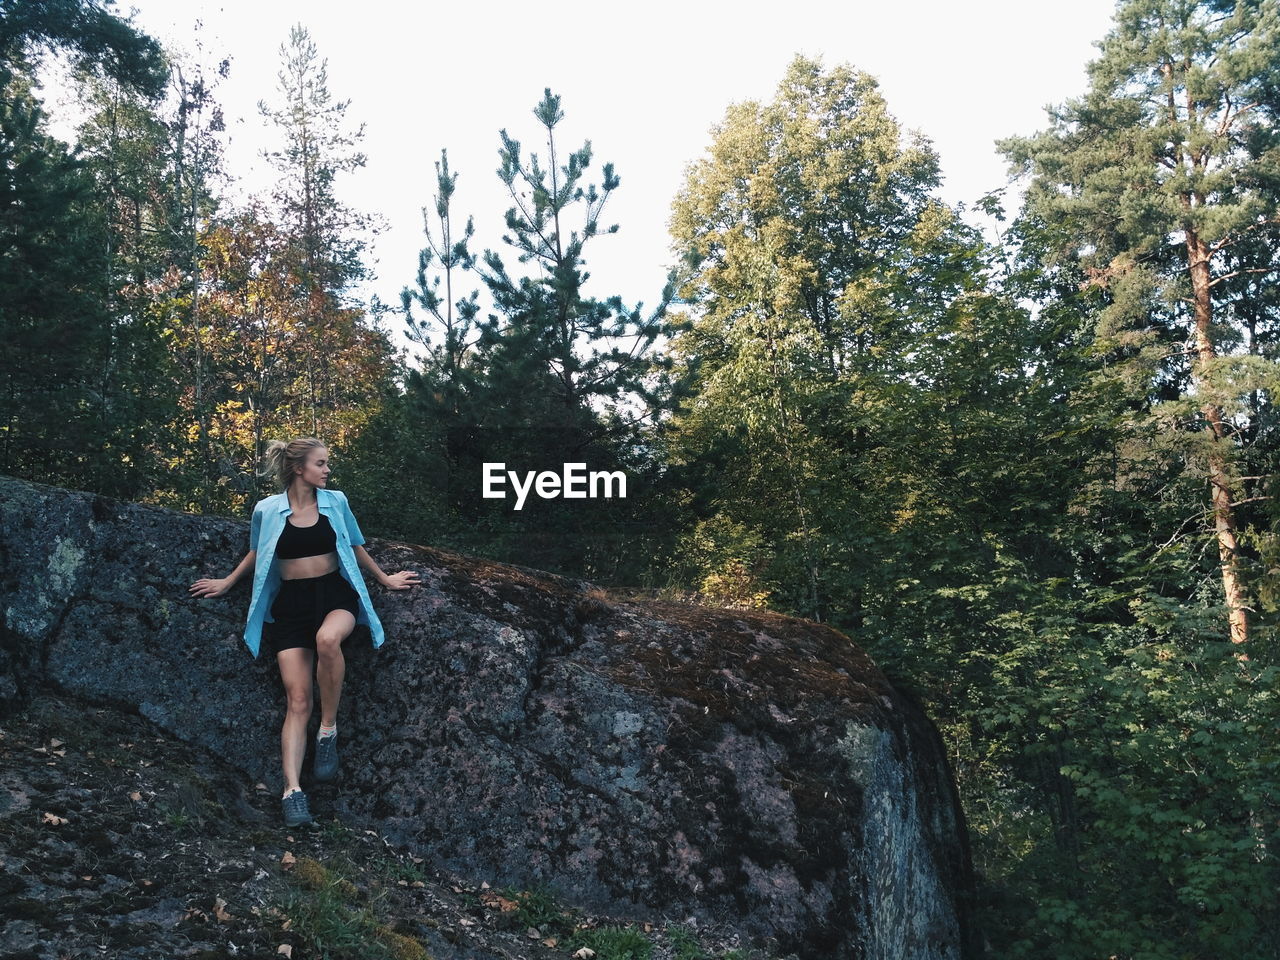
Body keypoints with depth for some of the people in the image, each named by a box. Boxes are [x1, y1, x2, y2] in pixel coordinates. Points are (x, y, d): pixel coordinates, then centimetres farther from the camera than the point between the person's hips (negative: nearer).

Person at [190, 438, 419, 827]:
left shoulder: (336, 501, 4)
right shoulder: (267, 510, 1)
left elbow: (355, 546, 19)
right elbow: (257, 552, 21)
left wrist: (385, 579, 27)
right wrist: (226, 583, 29)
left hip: (335, 593, 0)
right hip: (291, 601, 0)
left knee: (327, 639, -38)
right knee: (298, 700, -14)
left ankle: (329, 729, -19)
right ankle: (292, 790, -20)